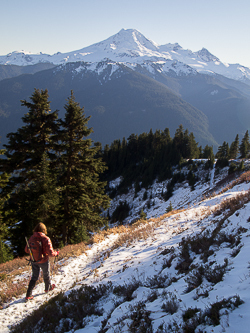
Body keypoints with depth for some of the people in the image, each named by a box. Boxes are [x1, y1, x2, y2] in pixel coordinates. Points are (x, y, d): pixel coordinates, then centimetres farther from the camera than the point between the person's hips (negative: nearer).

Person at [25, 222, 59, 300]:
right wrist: (56, 253, -4)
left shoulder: (32, 238, -9)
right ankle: (48, 287, 46)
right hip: (43, 261, -4)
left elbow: (26, 250, 1)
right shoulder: (46, 239, -23)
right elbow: (50, 253, -24)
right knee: (46, 275, 23)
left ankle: (28, 294, 12)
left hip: (33, 261, 4)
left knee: (34, 276, 18)